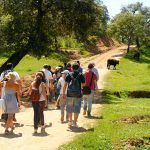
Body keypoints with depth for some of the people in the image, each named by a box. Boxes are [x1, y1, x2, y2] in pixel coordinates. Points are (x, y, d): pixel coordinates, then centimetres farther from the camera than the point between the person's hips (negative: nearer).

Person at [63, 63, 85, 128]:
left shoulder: (69, 75, 0)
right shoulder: (81, 75, 0)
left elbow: (65, 84, -6)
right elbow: (83, 84, 7)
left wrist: (63, 93, -3)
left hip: (70, 94, 1)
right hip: (78, 94, -1)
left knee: (69, 107, 15)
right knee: (76, 108, 7)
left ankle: (70, 121, 21)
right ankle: (74, 122, 8)